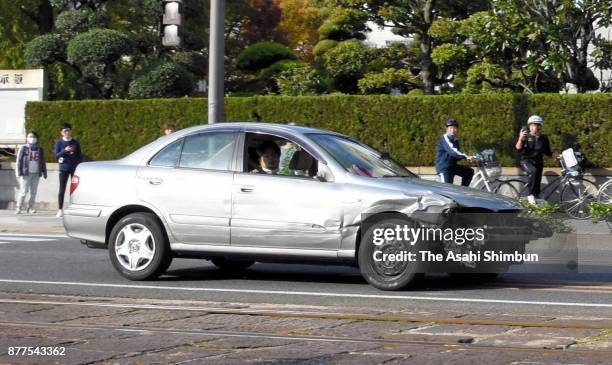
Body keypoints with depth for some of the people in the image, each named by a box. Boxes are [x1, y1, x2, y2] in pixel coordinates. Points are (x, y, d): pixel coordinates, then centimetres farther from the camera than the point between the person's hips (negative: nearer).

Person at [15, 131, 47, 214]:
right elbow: (19, 160, -1)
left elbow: (43, 162, 16)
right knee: (24, 191, -7)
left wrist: (44, 173, 11)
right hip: (26, 173, -4)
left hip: (36, 174, 4)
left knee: (33, 192, 4)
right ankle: (19, 207, -3)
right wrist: (19, 172, -9)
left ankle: (31, 207, 10)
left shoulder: (40, 149, 12)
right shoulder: (23, 148, 2)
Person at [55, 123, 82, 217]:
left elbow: (80, 156, 11)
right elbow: (56, 156, -5)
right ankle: (60, 210, 2)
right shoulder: (59, 142, 3)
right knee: (62, 189, -2)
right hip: (64, 168, -1)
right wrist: (64, 151, -21)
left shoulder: (75, 142, 8)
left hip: (74, 168, 2)